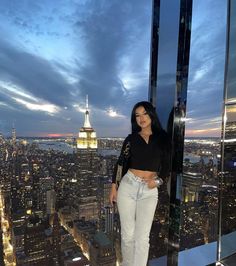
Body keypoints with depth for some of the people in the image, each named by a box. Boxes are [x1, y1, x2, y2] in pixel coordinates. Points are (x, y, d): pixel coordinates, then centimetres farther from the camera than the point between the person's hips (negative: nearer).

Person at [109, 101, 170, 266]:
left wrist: (158, 180, -10)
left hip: (150, 190, 0)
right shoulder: (131, 138, 5)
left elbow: (166, 166, 7)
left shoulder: (162, 138, 4)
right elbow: (120, 163, 7)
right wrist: (113, 187, 4)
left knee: (142, 236, -2)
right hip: (128, 185, 1)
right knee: (127, 233, 7)